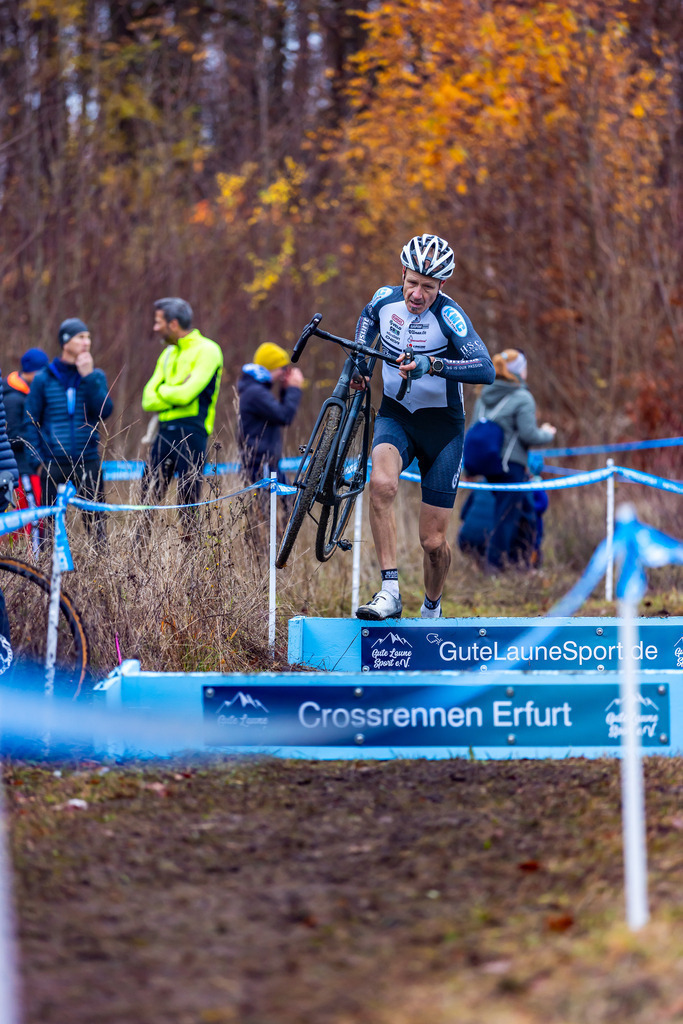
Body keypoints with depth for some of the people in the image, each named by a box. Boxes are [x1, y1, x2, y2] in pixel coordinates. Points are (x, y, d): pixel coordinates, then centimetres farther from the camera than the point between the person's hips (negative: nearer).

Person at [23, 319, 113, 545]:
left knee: (95, 518, -2)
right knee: (51, 521, 2)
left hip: (88, 461, 1)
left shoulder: (96, 376, 8)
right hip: (53, 464, -1)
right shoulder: (43, 379, 3)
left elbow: (104, 411, -7)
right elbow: (30, 422, 5)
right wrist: (35, 459, -4)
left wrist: (88, 377, -13)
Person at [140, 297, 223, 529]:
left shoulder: (207, 351, -5)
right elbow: (148, 401, 10)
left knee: (187, 504, -6)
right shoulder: (168, 354, 19)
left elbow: (185, 394, -16)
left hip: (191, 432, -7)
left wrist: (161, 391, 1)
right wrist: (173, 393, -5)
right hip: (165, 431, 7)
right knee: (148, 497, 2)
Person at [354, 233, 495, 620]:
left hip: (441, 425, -3)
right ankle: (390, 592, -30)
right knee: (382, 483, -33)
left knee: (434, 542, -1)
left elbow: (486, 370, -34)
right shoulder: (386, 299, -6)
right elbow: (369, 317, 20)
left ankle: (432, 607, 31)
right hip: (395, 415, 3)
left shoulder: (448, 315, -21)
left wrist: (433, 365, -45)